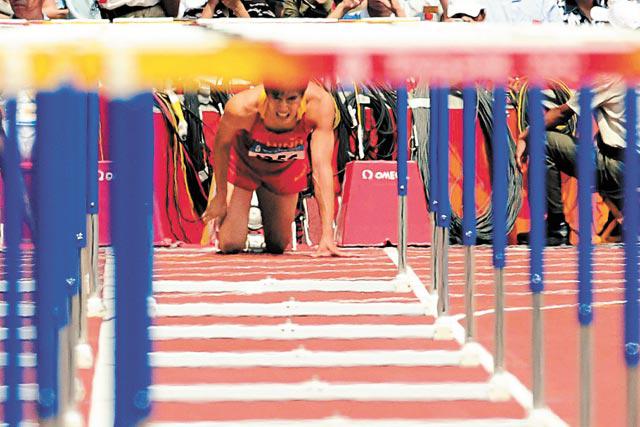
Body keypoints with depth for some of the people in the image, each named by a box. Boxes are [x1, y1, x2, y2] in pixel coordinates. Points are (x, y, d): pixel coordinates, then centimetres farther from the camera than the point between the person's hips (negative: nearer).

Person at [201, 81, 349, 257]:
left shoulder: (320, 103, -40)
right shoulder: (242, 107, -40)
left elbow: (322, 168, -38)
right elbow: (222, 145, -17)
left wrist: (327, 235, -43)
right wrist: (220, 198, -5)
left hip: (287, 166, 2)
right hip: (244, 160, -2)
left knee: (278, 245, 12)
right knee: (231, 244, -7)